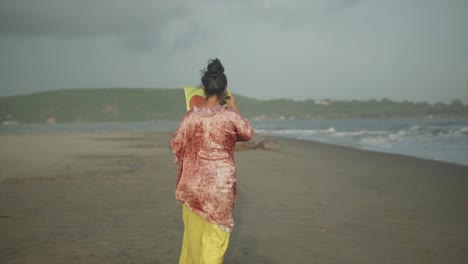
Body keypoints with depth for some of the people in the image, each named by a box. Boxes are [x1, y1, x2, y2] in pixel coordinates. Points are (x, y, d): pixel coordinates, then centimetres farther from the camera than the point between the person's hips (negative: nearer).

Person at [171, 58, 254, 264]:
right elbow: (248, 133, 9)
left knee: (193, 234, 17)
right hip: (220, 184, -3)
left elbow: (176, 145, 4)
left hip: (193, 183, 3)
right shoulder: (230, 115, -11)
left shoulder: (191, 115, -5)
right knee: (215, 238, 6)